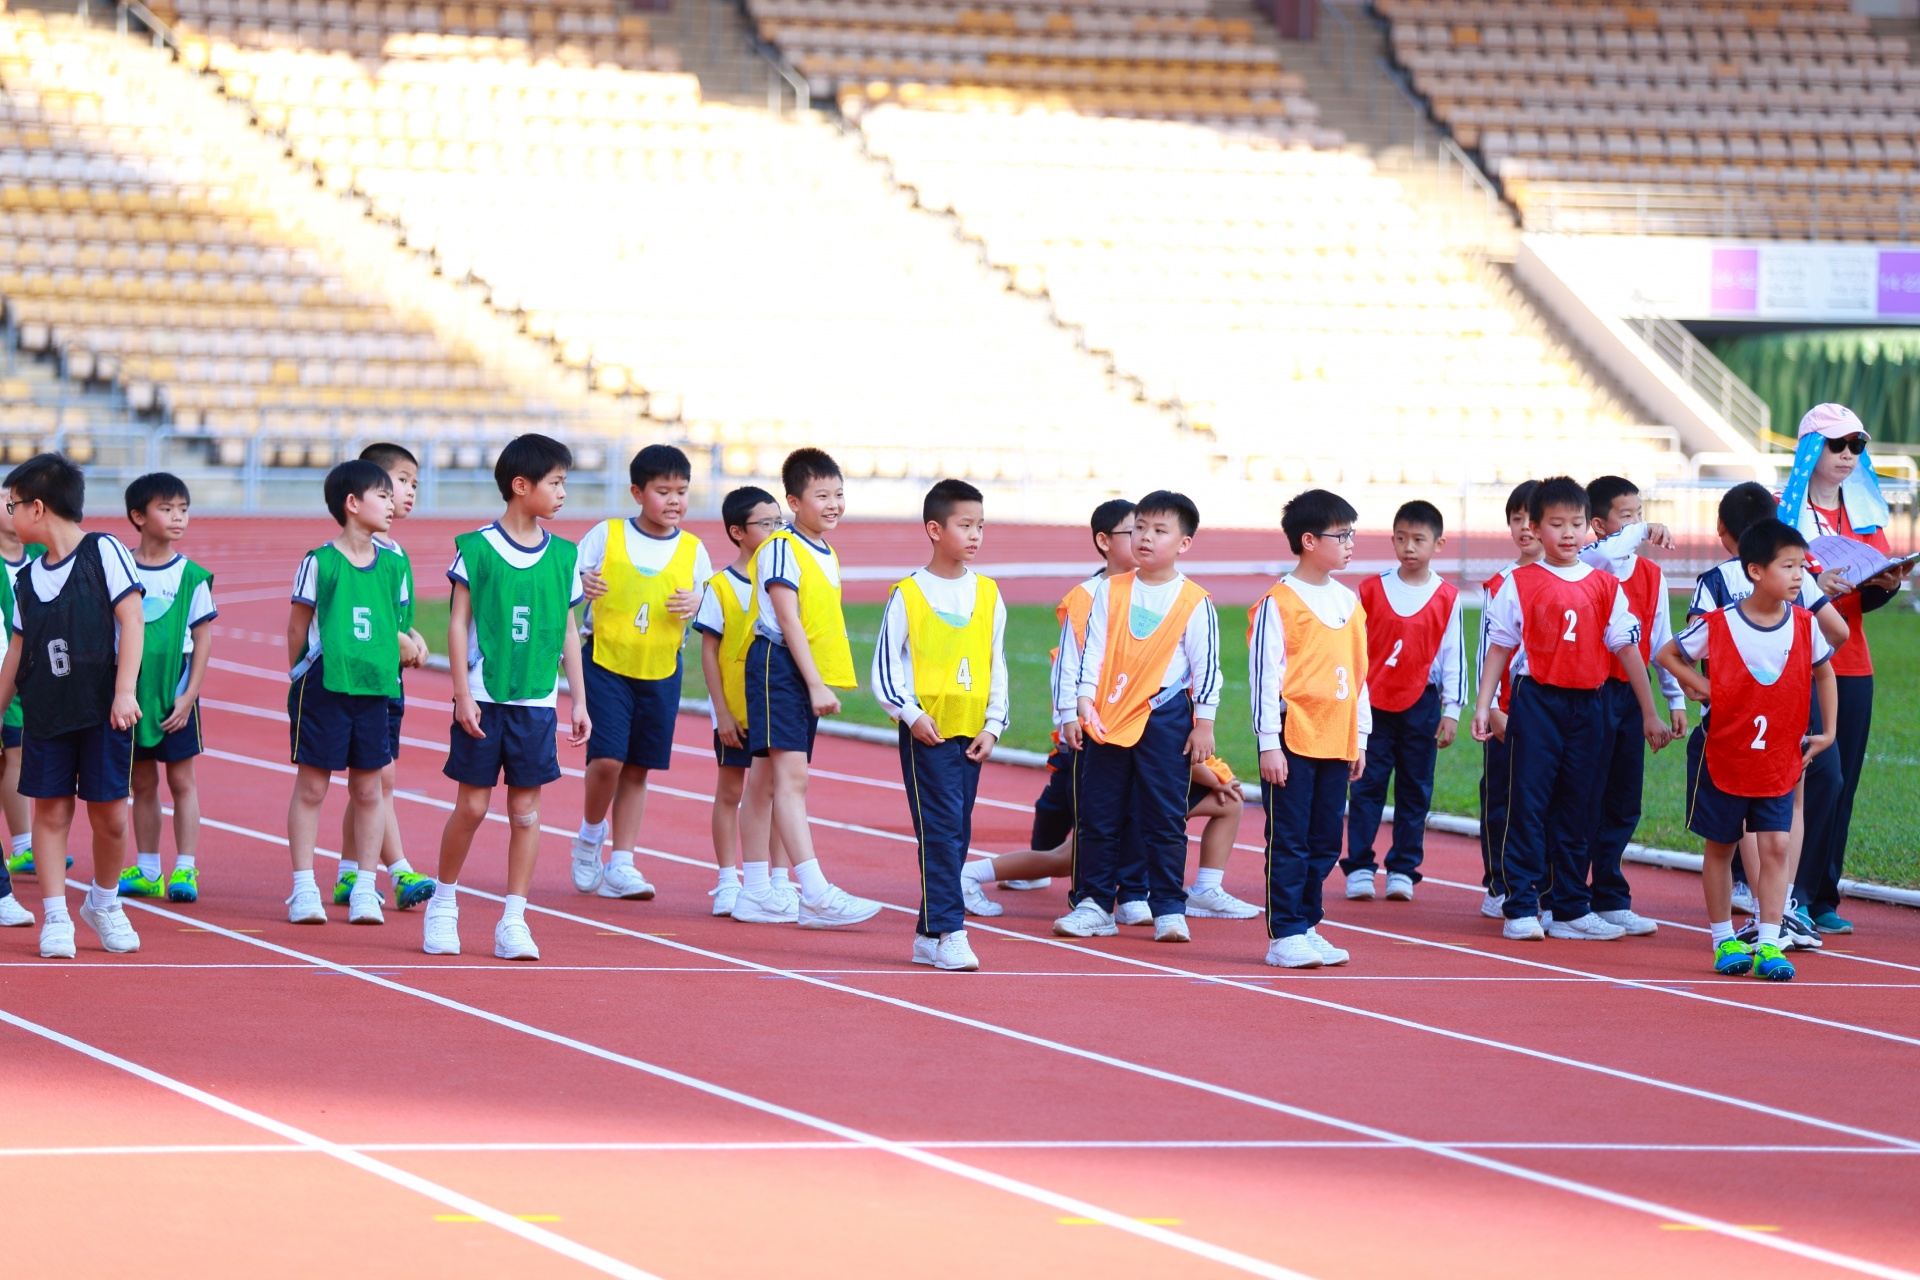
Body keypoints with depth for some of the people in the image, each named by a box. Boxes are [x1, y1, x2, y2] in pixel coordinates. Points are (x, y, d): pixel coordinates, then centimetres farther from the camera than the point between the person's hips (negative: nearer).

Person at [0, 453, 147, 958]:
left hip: (103, 710, -4)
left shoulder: (104, 552, -5)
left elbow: (132, 622, -9)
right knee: (50, 810, 0)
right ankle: (55, 917, 5)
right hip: (45, 713, 4)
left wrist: (125, 691, -16)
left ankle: (104, 902, 21)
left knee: (109, 813, 0)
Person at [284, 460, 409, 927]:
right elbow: (298, 627, 2)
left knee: (368, 788, 6)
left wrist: (383, 671, 10)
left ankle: (365, 888, 12)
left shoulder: (392, 565, 7)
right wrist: (302, 677, 6)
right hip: (323, 687, -4)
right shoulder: (319, 563, -5)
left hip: (373, 690, 4)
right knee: (311, 786, 1)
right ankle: (304, 888, 5)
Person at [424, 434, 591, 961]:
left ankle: (514, 920, 7)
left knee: (526, 809, 2)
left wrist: (580, 700, 9)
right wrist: (463, 693, -9)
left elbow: (568, 631, 12)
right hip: (484, 699, -3)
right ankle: (444, 903, 19)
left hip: (537, 701, 3)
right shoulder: (476, 548, -5)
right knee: (471, 805, 0)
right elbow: (458, 623, -4)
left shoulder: (564, 556, 6)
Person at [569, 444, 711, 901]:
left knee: (638, 769, 5)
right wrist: (580, 585, -17)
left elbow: (709, 603, 14)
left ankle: (621, 866, 11)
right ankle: (589, 838, 13)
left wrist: (695, 605, -9)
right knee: (607, 758, -14)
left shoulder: (693, 550, 5)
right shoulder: (605, 536, -2)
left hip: (661, 672, 3)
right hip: (606, 662, -3)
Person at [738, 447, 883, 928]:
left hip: (809, 676, 9)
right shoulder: (782, 549, -12)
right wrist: (816, 685, -20)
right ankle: (816, 893, -23)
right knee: (791, 776, -14)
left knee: (768, 779, 12)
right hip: (778, 667, -9)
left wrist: (821, 683, 18)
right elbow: (789, 621, -16)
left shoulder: (828, 554, 15)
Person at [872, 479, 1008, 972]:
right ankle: (948, 932, -13)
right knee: (940, 830, -12)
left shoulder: (988, 594, 9)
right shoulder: (908, 594, -3)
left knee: (956, 836, 6)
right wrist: (910, 714, -12)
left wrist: (993, 725, 5)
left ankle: (928, 935, 13)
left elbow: (997, 667, 13)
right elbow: (886, 665, -1)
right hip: (926, 731, -5)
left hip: (971, 733, 5)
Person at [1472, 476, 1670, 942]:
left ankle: (1570, 909, 13)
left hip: (1586, 704, 3)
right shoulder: (1521, 584, 0)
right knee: (1529, 805, -4)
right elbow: (1499, 647, 3)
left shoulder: (1604, 586, 7)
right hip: (1536, 699, -3)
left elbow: (1628, 649, 8)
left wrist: (1650, 714, 7)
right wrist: (1483, 705, -3)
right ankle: (1520, 908, -1)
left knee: (1575, 809, 8)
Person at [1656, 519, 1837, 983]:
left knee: (1775, 846, -6)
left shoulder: (1805, 626, -5)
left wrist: (1828, 732, 9)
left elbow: (1824, 672, 13)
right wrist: (1701, 685, -12)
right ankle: (1724, 940, 22)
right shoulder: (1717, 625, -14)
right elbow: (1667, 654, 1)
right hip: (1723, 755, -2)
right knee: (1720, 848, 9)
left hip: (1779, 757, 2)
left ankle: (1769, 945, -5)